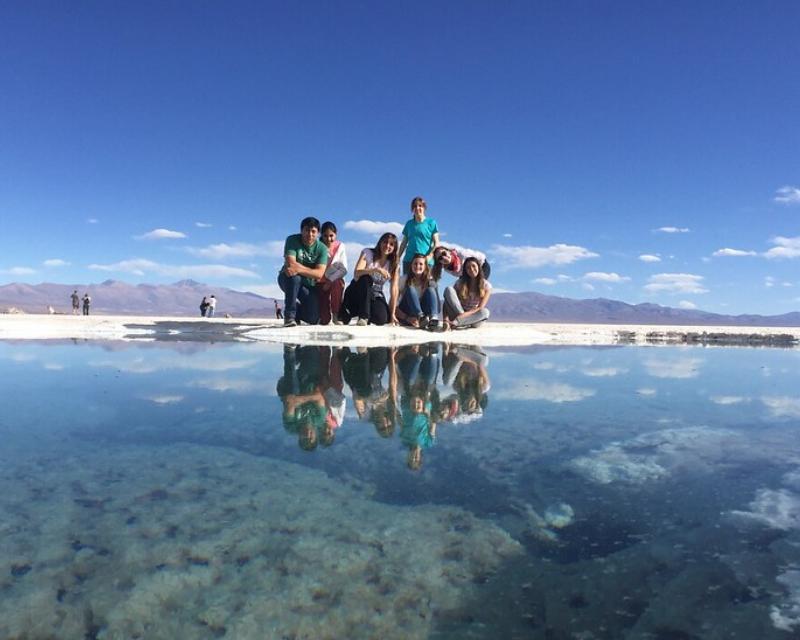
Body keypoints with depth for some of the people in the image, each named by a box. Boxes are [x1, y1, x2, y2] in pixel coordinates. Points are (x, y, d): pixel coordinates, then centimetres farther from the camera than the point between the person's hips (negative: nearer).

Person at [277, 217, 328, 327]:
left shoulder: (322, 248, -12)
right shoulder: (292, 240, -14)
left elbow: (319, 274, -25)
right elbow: (290, 263, -26)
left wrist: (298, 269, -39)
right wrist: (310, 270, -21)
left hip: (309, 285, 2)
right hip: (288, 280, -2)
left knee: (313, 319, -7)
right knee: (294, 277, -40)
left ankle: (297, 308, 29)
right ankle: (289, 315, -25)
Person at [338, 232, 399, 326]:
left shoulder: (393, 264, -1)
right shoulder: (368, 253, -8)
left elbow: (394, 289, -8)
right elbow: (356, 274, -24)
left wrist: (392, 314, -15)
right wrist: (377, 269, -38)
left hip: (376, 296, 2)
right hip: (357, 293, -2)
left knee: (381, 319, -29)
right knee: (365, 278, -35)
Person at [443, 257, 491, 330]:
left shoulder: (486, 285, -4)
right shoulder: (460, 282, -2)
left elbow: (480, 308, -14)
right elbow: (447, 301, -8)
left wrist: (465, 314, -30)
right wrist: (446, 318, -26)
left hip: (472, 317, 0)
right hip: (457, 314, 0)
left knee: (485, 312, -35)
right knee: (449, 289, -20)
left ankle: (455, 322, -37)